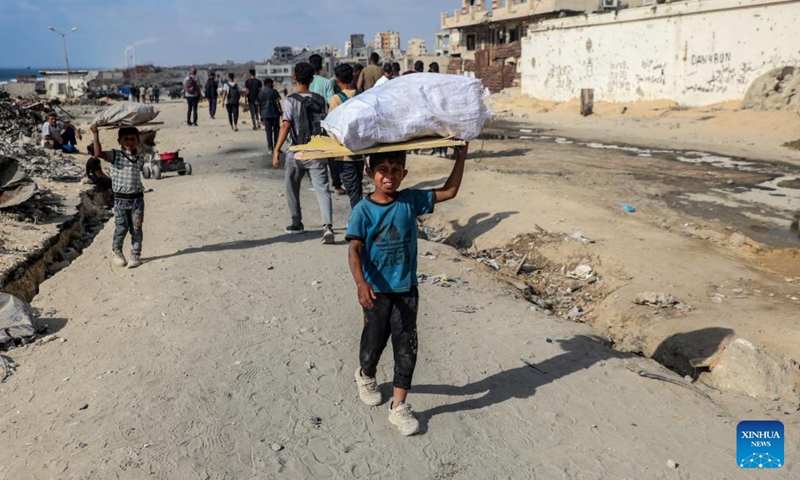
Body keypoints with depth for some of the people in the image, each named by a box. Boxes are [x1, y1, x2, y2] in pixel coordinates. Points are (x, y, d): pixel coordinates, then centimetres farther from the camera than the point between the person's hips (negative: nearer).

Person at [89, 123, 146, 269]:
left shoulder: (140, 159, 7)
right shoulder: (115, 155, -3)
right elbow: (98, 153, -20)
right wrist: (96, 134, -19)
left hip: (137, 199, 2)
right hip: (120, 199, -2)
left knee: (136, 228, 3)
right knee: (121, 228, -2)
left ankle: (136, 255, 15)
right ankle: (116, 250, 26)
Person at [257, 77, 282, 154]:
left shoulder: (260, 93, 9)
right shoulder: (274, 91, -4)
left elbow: (259, 105, 11)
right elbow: (277, 102, -12)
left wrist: (261, 117, 16)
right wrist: (281, 112, -5)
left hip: (265, 115, 4)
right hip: (274, 113, -3)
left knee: (268, 131, 5)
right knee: (276, 130, 6)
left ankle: (270, 149, 3)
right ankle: (276, 147, 6)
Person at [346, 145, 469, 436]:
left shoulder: (411, 201, -5)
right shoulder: (363, 211, -13)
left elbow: (449, 191, -2)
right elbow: (354, 250, -19)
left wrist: (461, 157, -10)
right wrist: (361, 283, -33)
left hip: (406, 289, 2)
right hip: (376, 291, -2)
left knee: (406, 349, 3)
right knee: (374, 343, 15)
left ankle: (399, 407, 16)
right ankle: (365, 376, 49)